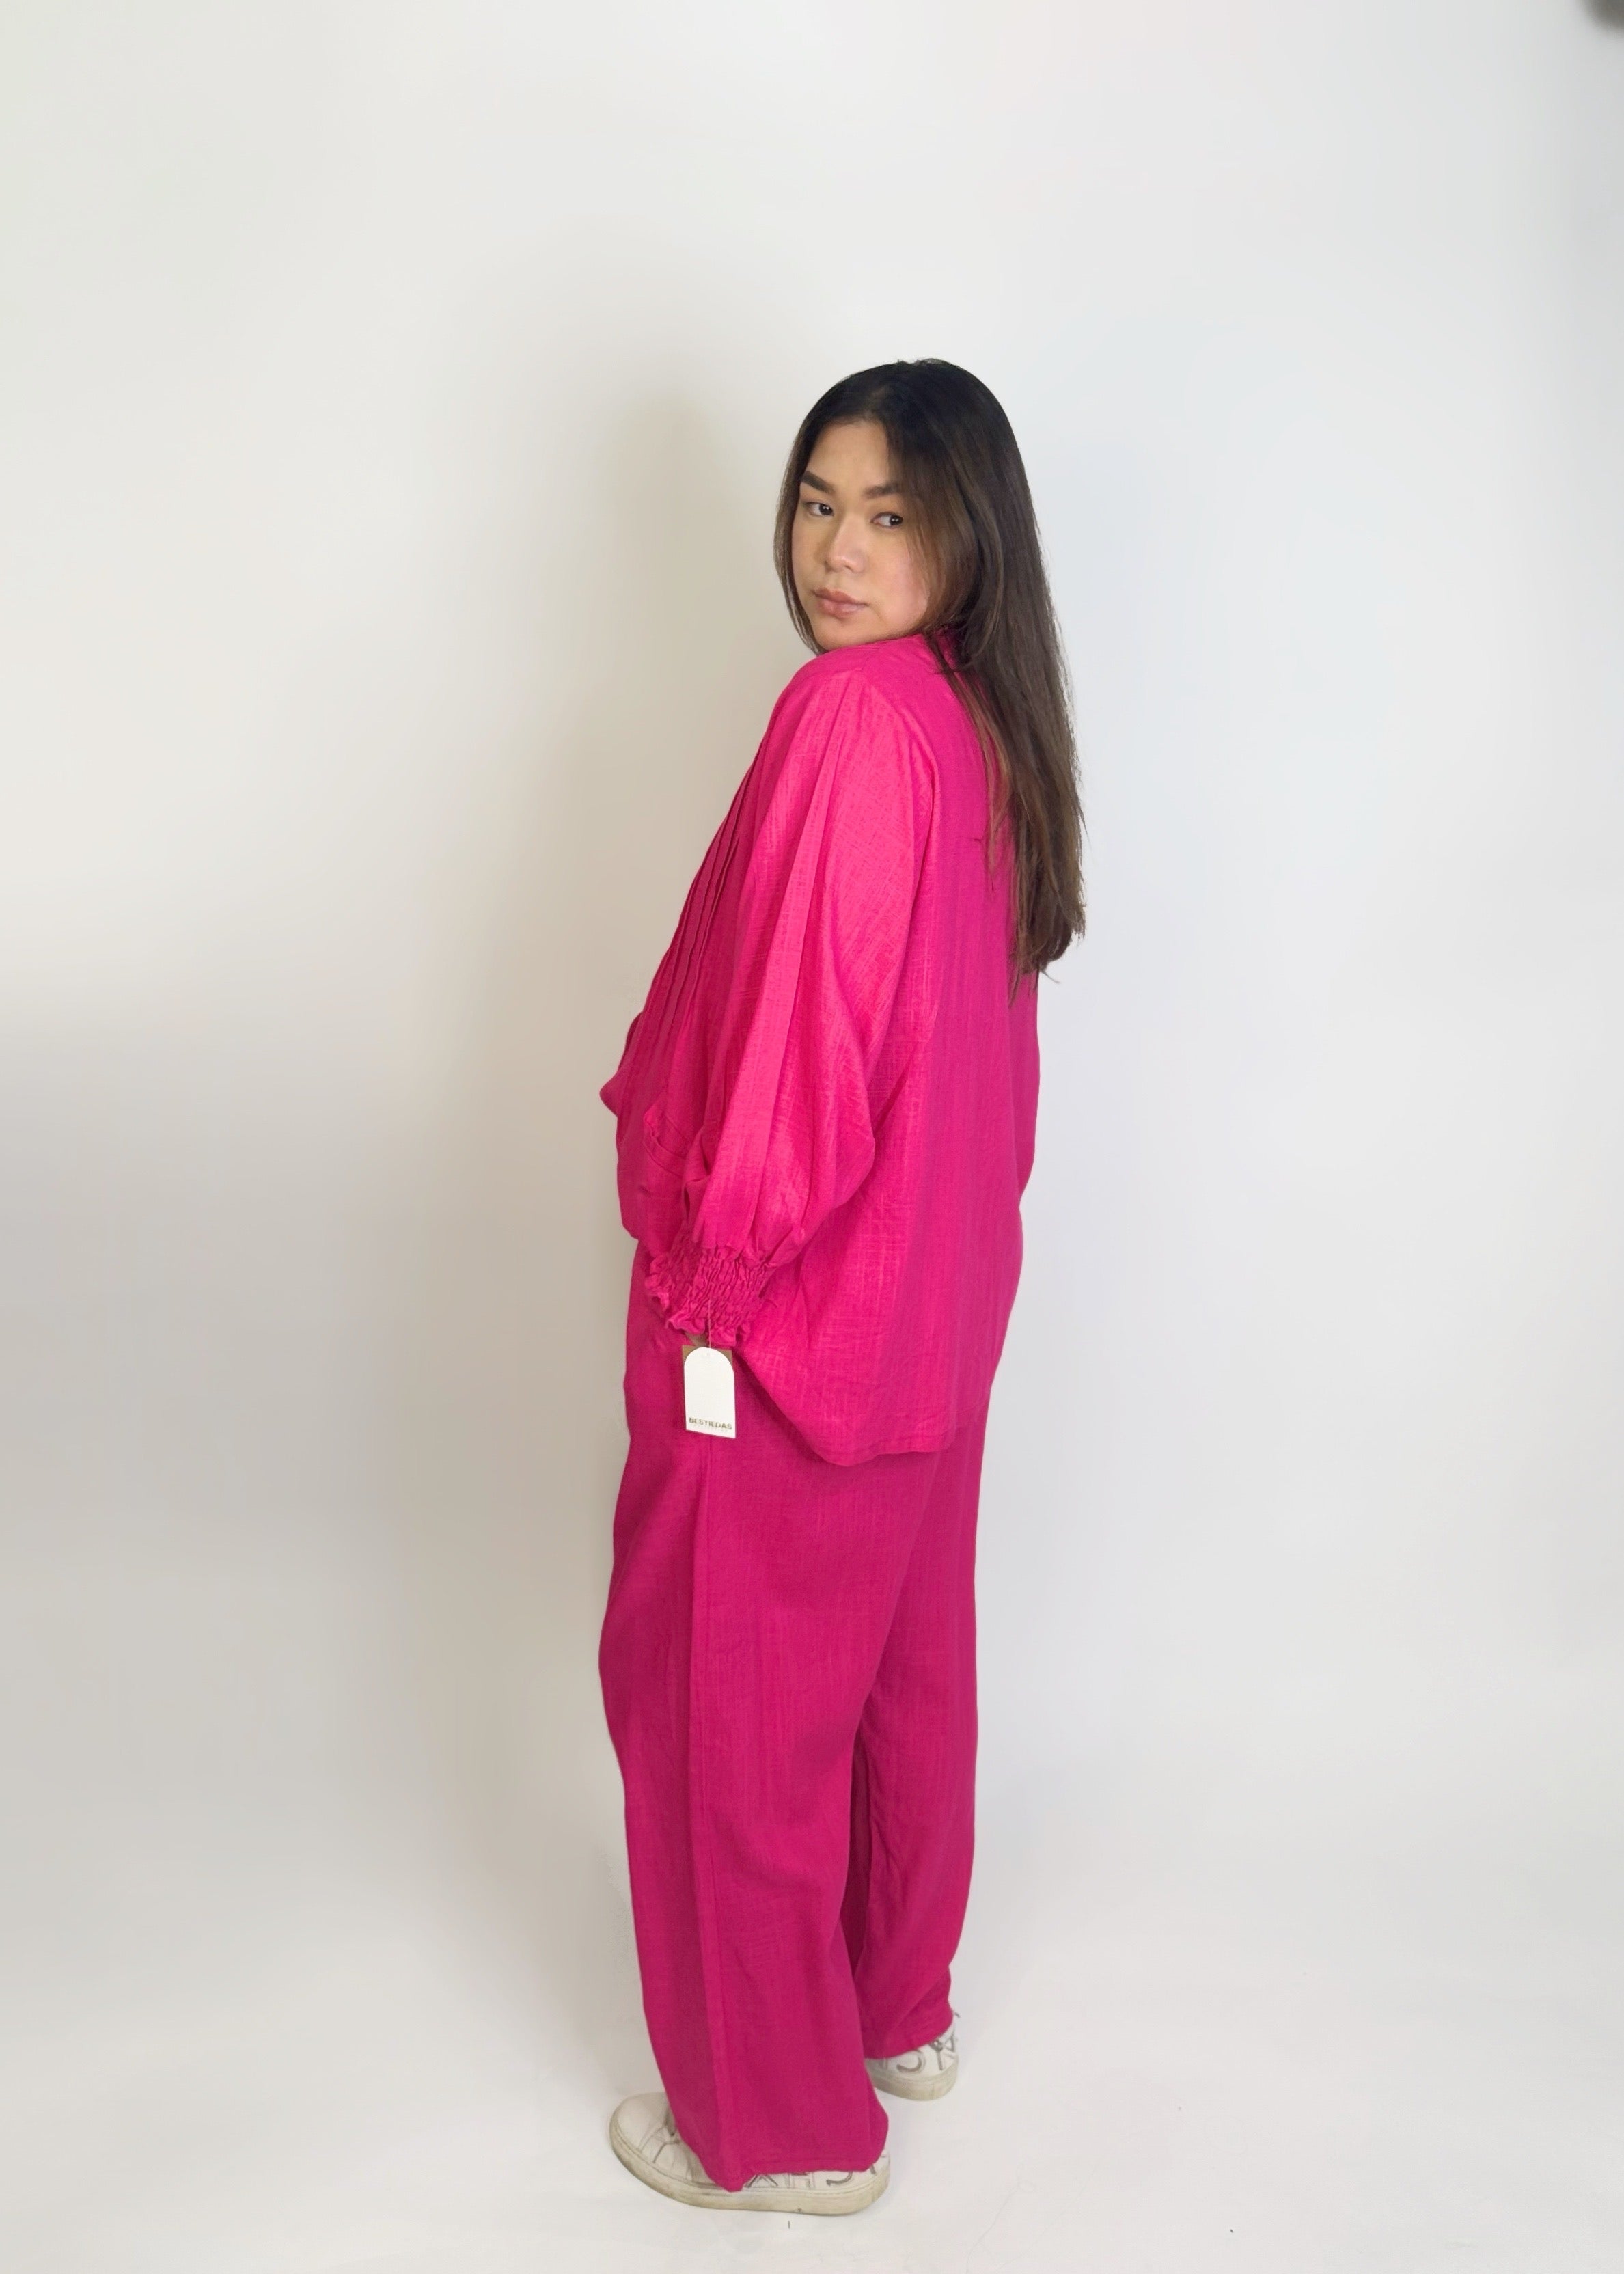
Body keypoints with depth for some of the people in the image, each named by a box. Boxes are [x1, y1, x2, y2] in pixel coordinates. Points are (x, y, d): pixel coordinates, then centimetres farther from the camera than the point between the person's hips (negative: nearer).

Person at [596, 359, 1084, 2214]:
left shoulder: (851, 714, -22)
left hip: (784, 1307, -9)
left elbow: (803, 1020, -24)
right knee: (901, 1650, 22)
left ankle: (777, 2120, 25)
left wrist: (712, 1260, -14)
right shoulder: (981, 723, 6)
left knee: (731, 1682, 7)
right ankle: (899, 2007, 43)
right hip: (932, 1293, 9)